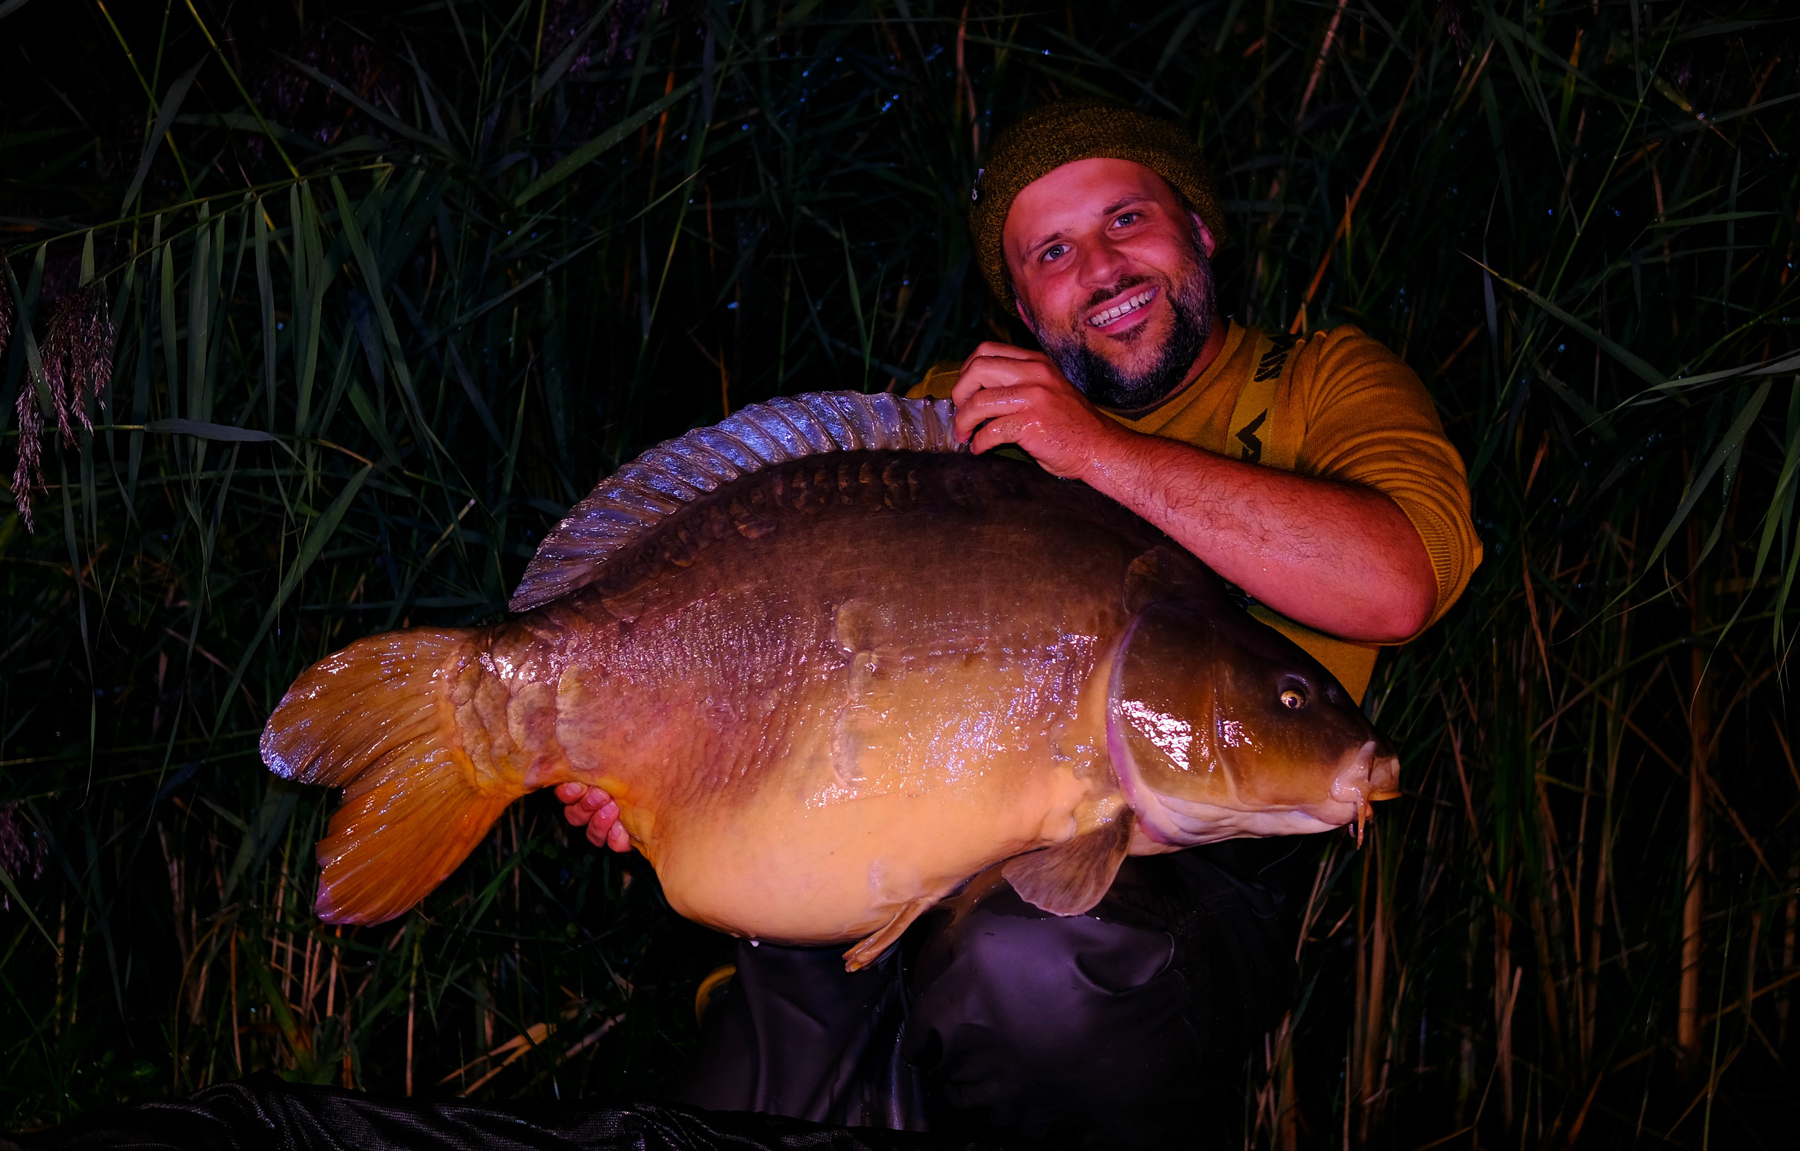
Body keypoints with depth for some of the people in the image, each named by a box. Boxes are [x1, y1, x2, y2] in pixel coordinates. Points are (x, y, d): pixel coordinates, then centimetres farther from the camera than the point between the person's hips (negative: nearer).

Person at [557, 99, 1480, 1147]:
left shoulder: (1322, 384, 10)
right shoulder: (959, 405, 22)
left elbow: (1394, 587, -13)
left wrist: (1102, 451, -13)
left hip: (1194, 872, -1)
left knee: (1030, 960, -34)